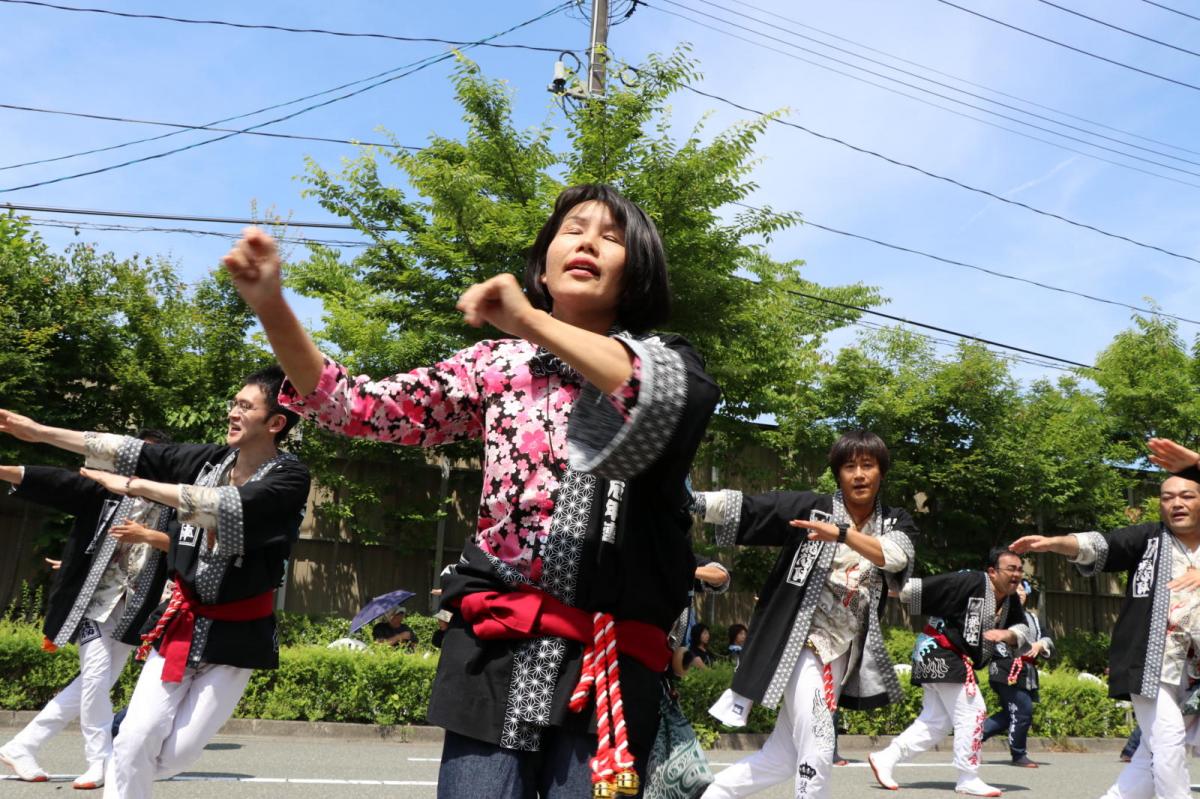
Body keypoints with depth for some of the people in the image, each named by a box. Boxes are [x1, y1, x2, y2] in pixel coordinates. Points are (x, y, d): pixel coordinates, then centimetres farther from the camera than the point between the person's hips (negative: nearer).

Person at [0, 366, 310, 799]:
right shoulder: (211, 458, 0)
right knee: (136, 740, -3)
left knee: (177, 753, -1)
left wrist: (135, 486, -29)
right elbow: (134, 451, 4)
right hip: (183, 622, 4)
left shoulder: (289, 478, -16)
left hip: (237, 633, -4)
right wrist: (40, 431, 5)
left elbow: (228, 506, -31)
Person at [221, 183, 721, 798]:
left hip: (609, 663, -1)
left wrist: (531, 321, -25)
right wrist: (270, 305, -10)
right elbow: (358, 408, 3)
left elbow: (674, 400, -20)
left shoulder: (666, 360, 6)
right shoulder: (500, 364, 10)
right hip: (495, 654, 1)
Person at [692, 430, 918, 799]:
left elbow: (896, 557, -17)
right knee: (817, 753, -10)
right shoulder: (811, 507, -6)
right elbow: (741, 507, -16)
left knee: (784, 756, 11)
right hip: (803, 644, -5)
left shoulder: (895, 522, 6)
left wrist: (840, 533, -33)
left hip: (844, 653, 5)